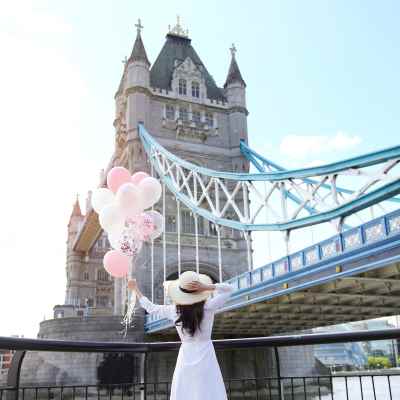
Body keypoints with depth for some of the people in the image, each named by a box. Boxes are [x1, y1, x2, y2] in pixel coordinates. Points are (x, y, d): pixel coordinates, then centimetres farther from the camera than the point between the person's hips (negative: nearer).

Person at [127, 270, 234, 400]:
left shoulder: (174, 310, -8)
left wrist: (136, 289, 19)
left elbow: (150, 308, 7)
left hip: (186, 357, 2)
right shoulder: (208, 307, -15)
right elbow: (229, 289, -4)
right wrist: (207, 287, -18)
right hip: (205, 356, -2)